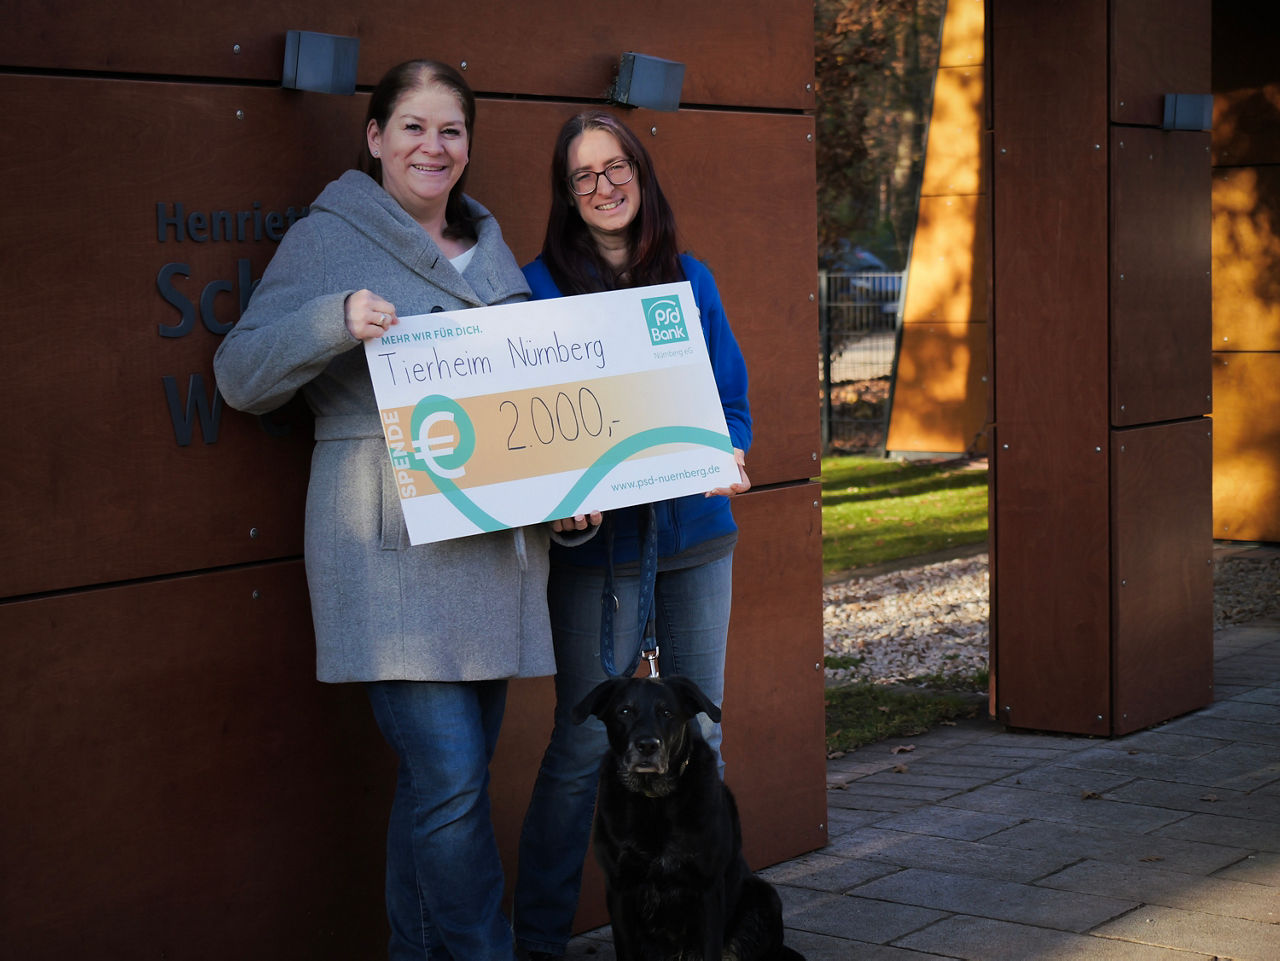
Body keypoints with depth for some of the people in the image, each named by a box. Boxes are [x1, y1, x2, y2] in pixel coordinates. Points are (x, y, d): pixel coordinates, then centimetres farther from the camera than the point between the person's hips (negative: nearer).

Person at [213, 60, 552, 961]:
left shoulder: (491, 246, 19)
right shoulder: (326, 239, 1)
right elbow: (241, 375, -3)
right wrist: (335, 320, -20)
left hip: (496, 539, 6)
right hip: (392, 549, -6)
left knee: (447, 776, 10)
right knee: (449, 774, -12)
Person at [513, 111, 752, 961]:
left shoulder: (691, 279, 10)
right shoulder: (541, 285, -2)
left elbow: (732, 398, 11)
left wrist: (731, 460, -11)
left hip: (698, 534, 4)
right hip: (598, 541, -4)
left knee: (698, 732, 10)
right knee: (583, 745, -2)